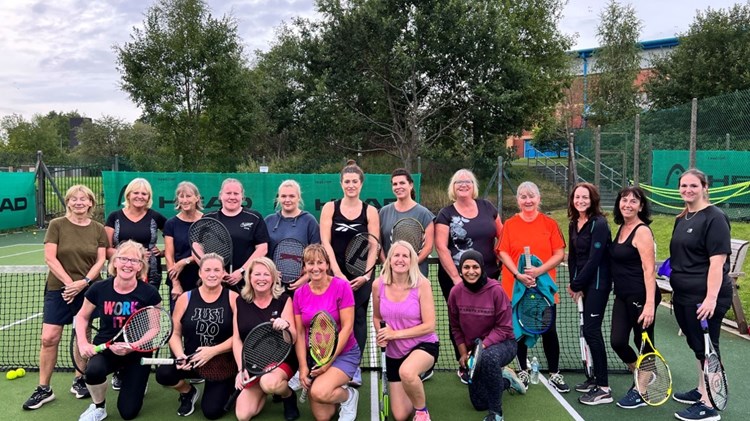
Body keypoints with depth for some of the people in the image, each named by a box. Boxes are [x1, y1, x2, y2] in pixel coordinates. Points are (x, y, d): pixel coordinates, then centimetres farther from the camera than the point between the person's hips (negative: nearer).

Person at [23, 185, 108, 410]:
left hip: (88, 290, 2)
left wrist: (83, 282, -15)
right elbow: (50, 258, -7)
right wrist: (69, 283, -15)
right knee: (49, 338, -5)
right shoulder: (56, 225, -2)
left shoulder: (98, 229, 3)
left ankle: (79, 381, 25)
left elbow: (101, 260, 0)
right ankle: (44, 389, 8)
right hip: (58, 289, -1)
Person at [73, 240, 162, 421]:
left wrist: (131, 347, -24)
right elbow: (82, 317, 8)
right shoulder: (99, 289, -9)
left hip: (137, 352, -1)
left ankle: (130, 378, 35)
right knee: (94, 370, -36)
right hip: (105, 348, 1)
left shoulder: (149, 293, -15)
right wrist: (83, 343, -6)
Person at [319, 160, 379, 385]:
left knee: (358, 318, 4)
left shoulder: (370, 211, 3)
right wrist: (337, 272, -13)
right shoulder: (330, 208, 3)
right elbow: (325, 242, -3)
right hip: (335, 273, 0)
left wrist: (366, 275, -12)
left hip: (360, 276, 0)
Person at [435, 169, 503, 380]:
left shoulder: (487, 207, 7)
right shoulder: (446, 214, -2)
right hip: (456, 278, -2)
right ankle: (464, 367, 22)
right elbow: (441, 247, -9)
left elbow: (502, 235, 13)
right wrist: (455, 277, -14)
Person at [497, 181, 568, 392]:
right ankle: (523, 372, 26)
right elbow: (503, 254, -4)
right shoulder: (510, 224, 1)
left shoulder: (550, 223, 1)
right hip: (516, 287, 1)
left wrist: (539, 270, -18)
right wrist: (518, 274, -19)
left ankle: (555, 374, 20)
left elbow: (559, 254, -4)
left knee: (549, 331, 5)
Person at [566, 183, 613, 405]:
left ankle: (603, 389, -2)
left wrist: (577, 285, -12)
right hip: (584, 283, 7)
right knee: (590, 330, 11)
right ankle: (597, 378, 24)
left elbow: (594, 259, -18)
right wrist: (573, 282, 3)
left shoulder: (599, 224, -14)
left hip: (597, 283, -7)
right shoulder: (574, 224, 10)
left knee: (591, 331, -8)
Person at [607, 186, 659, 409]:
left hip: (641, 297, -7)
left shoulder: (642, 231, -13)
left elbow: (649, 270, -19)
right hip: (622, 296, 7)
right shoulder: (621, 228, 11)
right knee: (617, 341, 6)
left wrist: (650, 304, -24)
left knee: (643, 343, 7)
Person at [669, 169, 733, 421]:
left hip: (704, 298, -8)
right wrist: (676, 289, 18)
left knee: (706, 347, 0)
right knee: (697, 346, 19)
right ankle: (701, 390, 33)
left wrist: (711, 298, -25)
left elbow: (718, 261, -20)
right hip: (684, 296, 8)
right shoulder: (682, 219, 13)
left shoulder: (714, 218, -13)